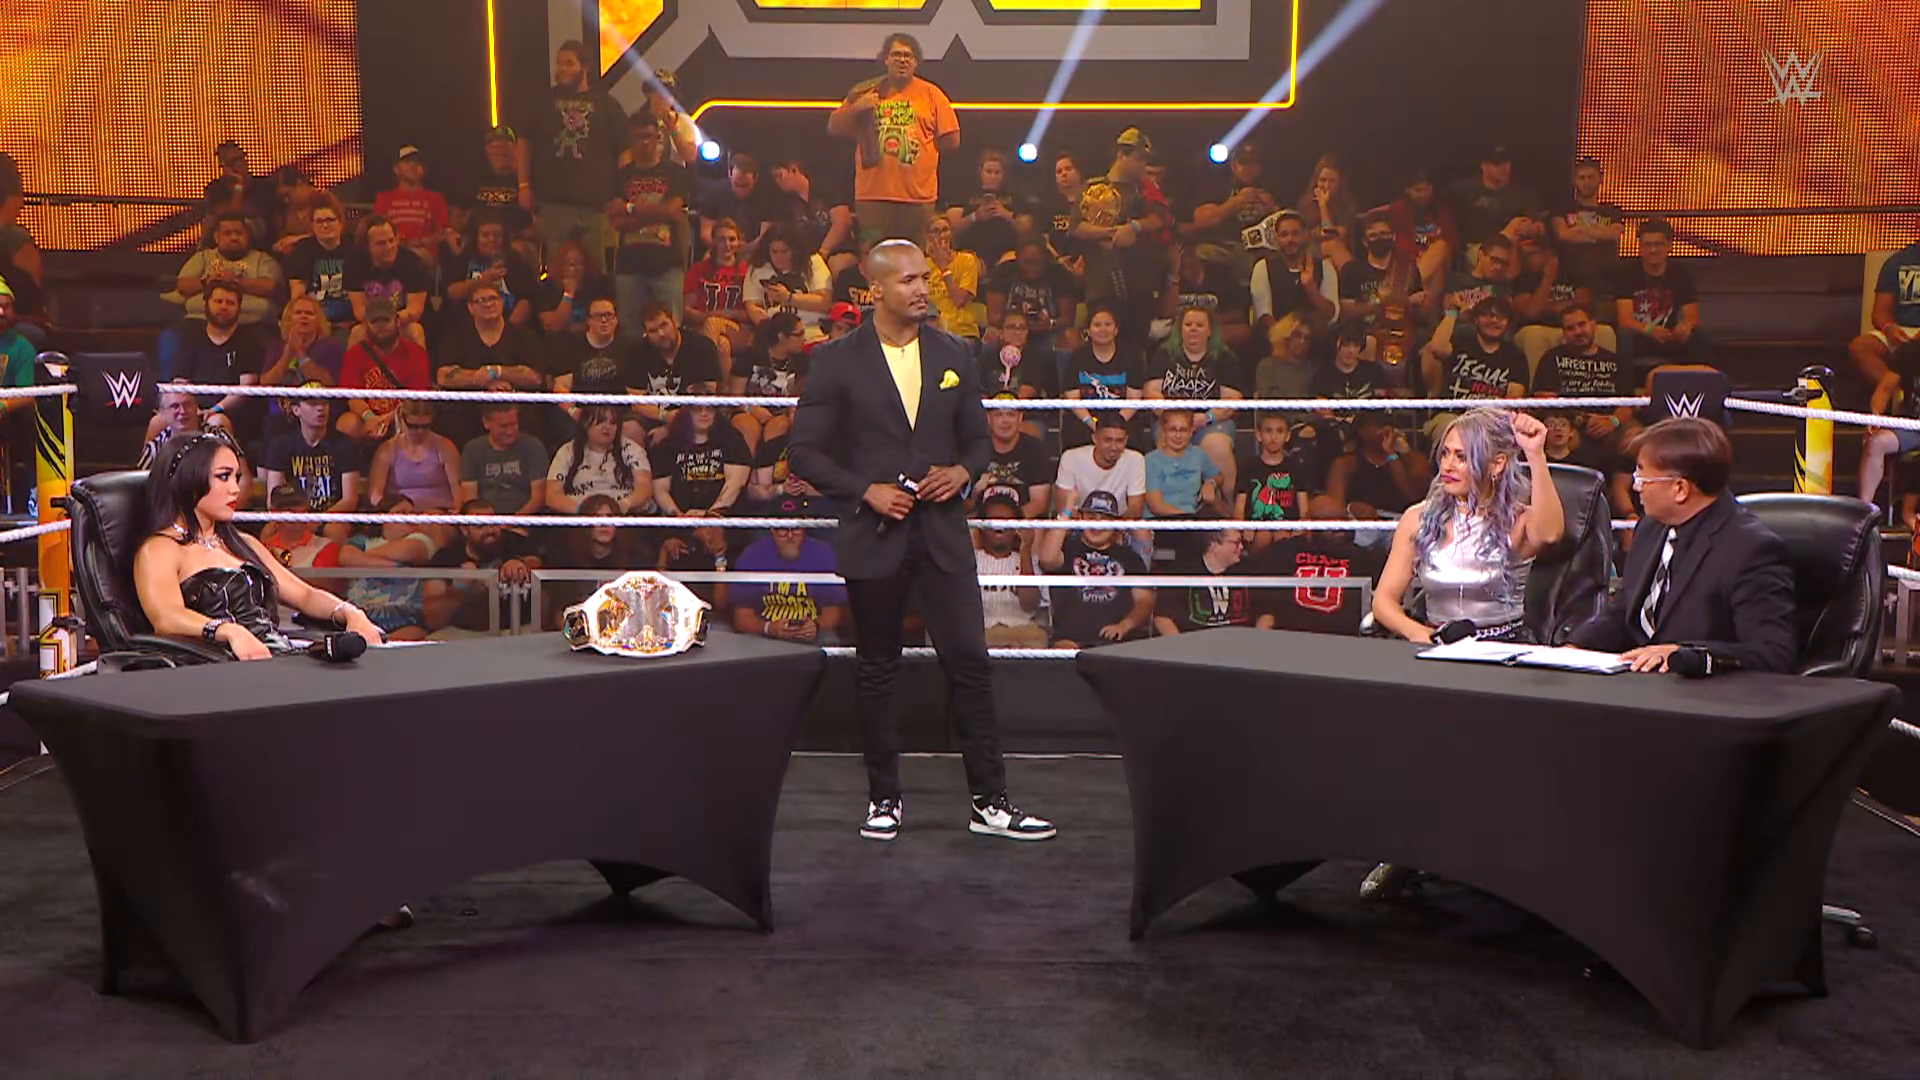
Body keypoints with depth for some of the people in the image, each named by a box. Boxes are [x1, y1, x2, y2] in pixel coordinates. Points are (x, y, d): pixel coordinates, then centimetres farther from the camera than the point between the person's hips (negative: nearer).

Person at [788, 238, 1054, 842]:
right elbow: (805, 451, -2)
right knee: (877, 672, 8)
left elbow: (978, 438, 15)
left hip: (943, 533, 2)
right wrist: (867, 490, -13)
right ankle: (884, 798, 21)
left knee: (970, 663, -2)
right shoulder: (838, 360, -2)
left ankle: (991, 803, 6)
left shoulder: (953, 355, 8)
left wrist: (964, 471, -6)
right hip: (874, 537, -2)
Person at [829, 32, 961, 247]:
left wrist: (921, 146, 5)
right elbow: (834, 129, 10)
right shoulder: (865, 91, 12)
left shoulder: (932, 94, 7)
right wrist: (856, 107, -5)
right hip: (872, 195, 1)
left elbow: (952, 141, 6)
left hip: (918, 196, -1)